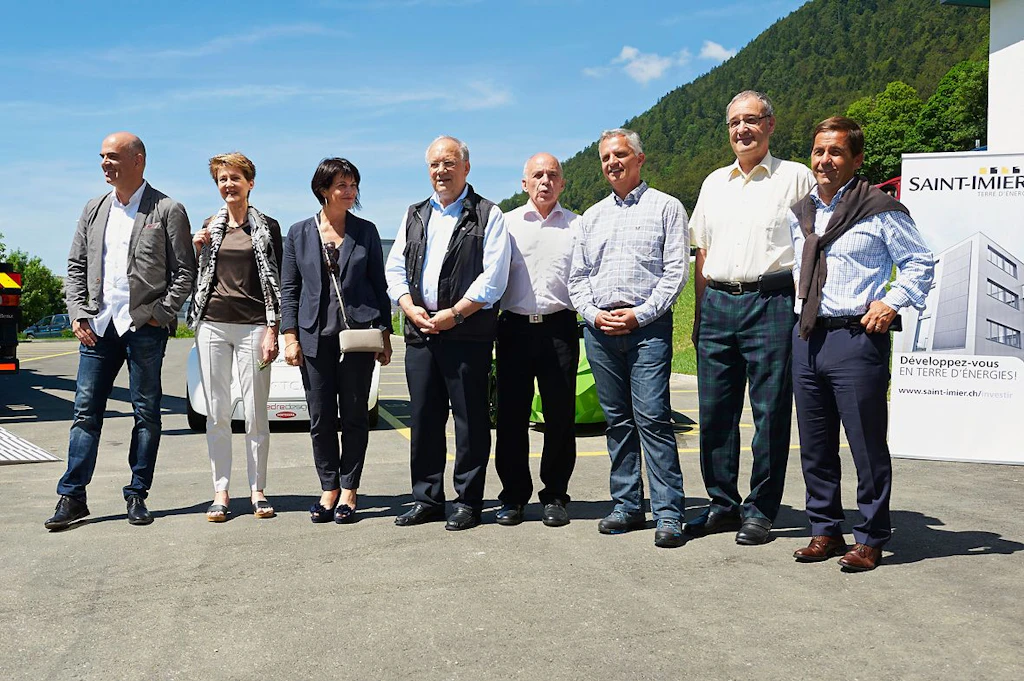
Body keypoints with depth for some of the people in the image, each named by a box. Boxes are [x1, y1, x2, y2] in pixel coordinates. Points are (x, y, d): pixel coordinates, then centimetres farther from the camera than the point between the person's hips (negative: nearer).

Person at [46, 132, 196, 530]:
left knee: (146, 413, 3)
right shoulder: (94, 210, 15)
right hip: (98, 325, 4)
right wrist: (78, 314, 4)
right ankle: (72, 497, 9)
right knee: (86, 411, 3)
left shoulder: (167, 210, 0)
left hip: (144, 326, -4)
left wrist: (161, 313, -10)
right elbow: (75, 267, 16)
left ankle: (137, 496, 13)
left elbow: (185, 271, -3)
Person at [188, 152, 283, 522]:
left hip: (252, 326, -3)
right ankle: (220, 491, 11)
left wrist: (272, 331, -6)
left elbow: (275, 282, 1)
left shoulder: (267, 228, 4)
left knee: (255, 413, 0)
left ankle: (257, 490, 10)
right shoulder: (210, 227, 13)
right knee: (217, 412, 4)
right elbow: (199, 278, 19)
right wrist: (199, 250, 1)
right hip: (212, 325, 3)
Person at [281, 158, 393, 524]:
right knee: (321, 418, 5)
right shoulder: (299, 233, 7)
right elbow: (288, 288, 7)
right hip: (315, 338, 1)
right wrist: (290, 336, -1)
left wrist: (385, 335, 2)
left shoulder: (366, 231, 6)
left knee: (354, 415, 4)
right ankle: (328, 489, 17)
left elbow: (379, 285, 7)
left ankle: (349, 490, 14)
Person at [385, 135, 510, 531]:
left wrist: (453, 313, -13)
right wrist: (412, 309, -3)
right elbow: (395, 270, 15)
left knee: (470, 419, 0)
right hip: (420, 332, 5)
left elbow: (494, 277, -7)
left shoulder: (487, 215, 2)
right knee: (424, 417, 9)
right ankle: (427, 499, 20)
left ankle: (468, 502, 10)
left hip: (468, 333, -5)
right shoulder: (414, 216, 18)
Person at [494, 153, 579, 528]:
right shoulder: (507, 223, 12)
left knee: (560, 416, 2)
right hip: (514, 328, 1)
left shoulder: (576, 225, 11)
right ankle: (513, 497, 14)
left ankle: (555, 496, 15)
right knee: (511, 416, 2)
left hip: (559, 328, 0)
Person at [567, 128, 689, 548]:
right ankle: (627, 506, 15)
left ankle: (668, 514, -6)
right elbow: (577, 277, 17)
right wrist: (593, 313, -1)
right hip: (599, 329, 5)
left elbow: (676, 271, -3)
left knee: (652, 418, -11)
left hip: (648, 325, -5)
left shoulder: (666, 207, 5)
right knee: (617, 421, 8)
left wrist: (639, 314, -12)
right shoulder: (592, 216, 20)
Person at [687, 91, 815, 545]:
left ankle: (760, 511, 9)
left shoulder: (795, 177, 4)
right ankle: (723, 504, 18)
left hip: (771, 303, -5)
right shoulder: (714, 183, 19)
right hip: (718, 305, 5)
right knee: (714, 410, 6)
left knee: (771, 412, -1)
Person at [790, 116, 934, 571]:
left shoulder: (881, 210, -4)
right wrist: (796, 296, 12)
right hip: (807, 336, 6)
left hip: (857, 337, -6)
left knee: (867, 444, 0)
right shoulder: (799, 214, 14)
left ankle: (870, 541, 13)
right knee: (815, 446, 12)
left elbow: (919, 261, 2)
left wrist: (891, 302, -9)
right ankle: (825, 531, 25)